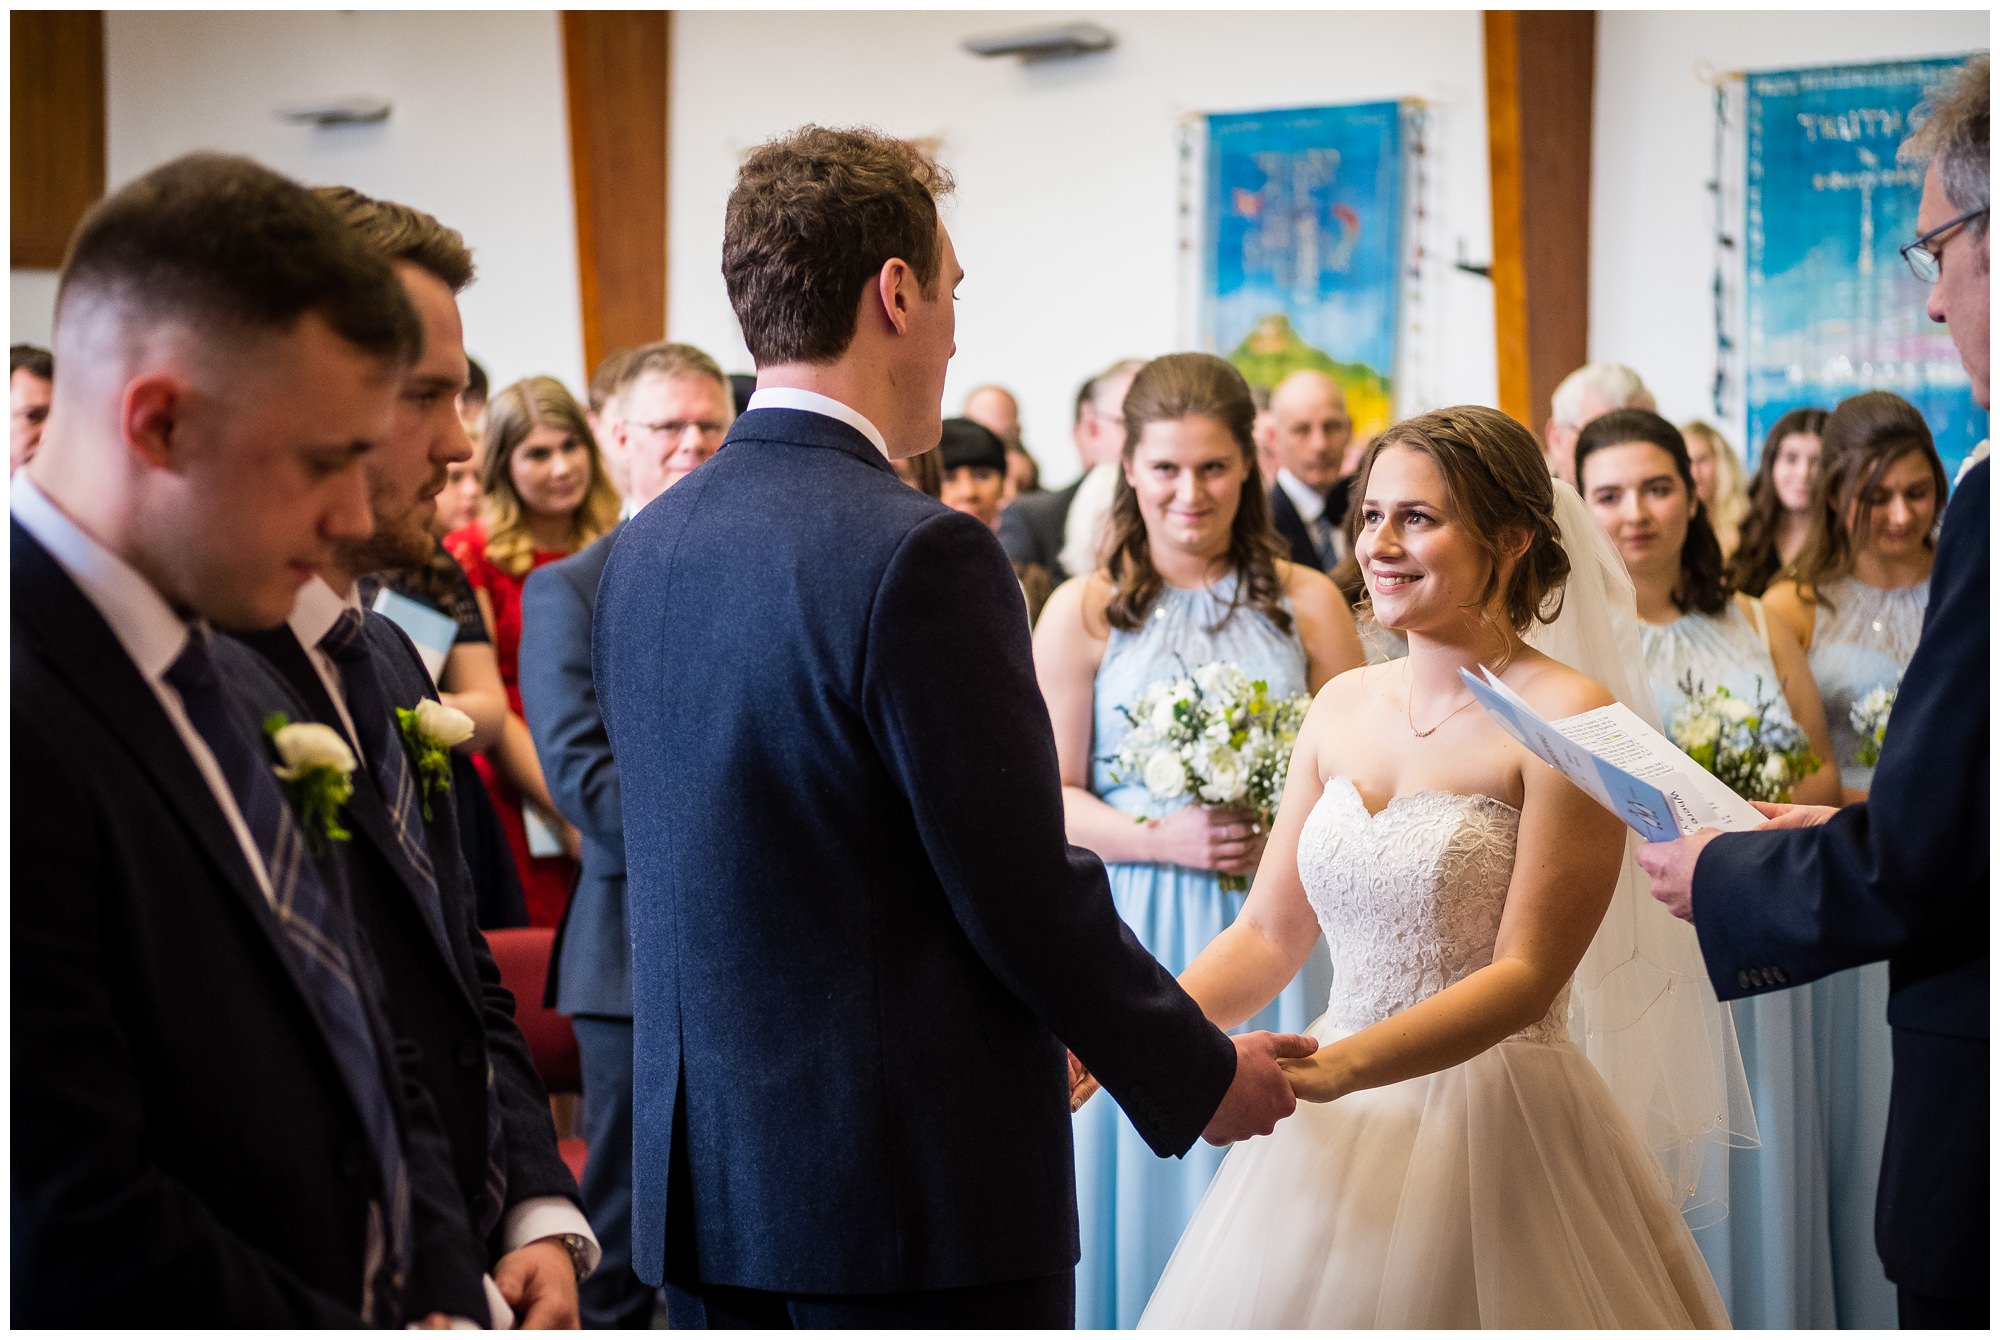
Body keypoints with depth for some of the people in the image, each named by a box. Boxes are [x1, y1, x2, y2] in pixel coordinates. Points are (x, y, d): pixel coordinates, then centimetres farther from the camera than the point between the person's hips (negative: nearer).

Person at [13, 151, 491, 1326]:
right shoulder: (35, 725, -22)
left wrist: (453, 1298, -3)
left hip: (386, 1303, 8)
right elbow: (76, 1244, -25)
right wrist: (396, 1333, -15)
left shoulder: (227, 696, 9)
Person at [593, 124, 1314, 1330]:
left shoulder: (641, 550, 6)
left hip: (703, 1182, 8)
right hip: (921, 1188, -7)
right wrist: (1200, 1074, -1)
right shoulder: (921, 555, -18)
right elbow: (1025, 889, -17)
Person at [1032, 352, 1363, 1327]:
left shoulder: (1307, 603, 7)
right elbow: (1049, 798, 2)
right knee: (1144, 1175, 2)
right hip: (1133, 946, -1)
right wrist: (1159, 835, -14)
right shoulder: (1084, 611, 3)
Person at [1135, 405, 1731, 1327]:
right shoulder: (1342, 706, 7)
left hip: (1495, 1133, -5)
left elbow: (1527, 974, -16)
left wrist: (1334, 1067, -27)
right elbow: (1268, 933, 10)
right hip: (1335, 1136, 6)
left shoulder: (1566, 717, -11)